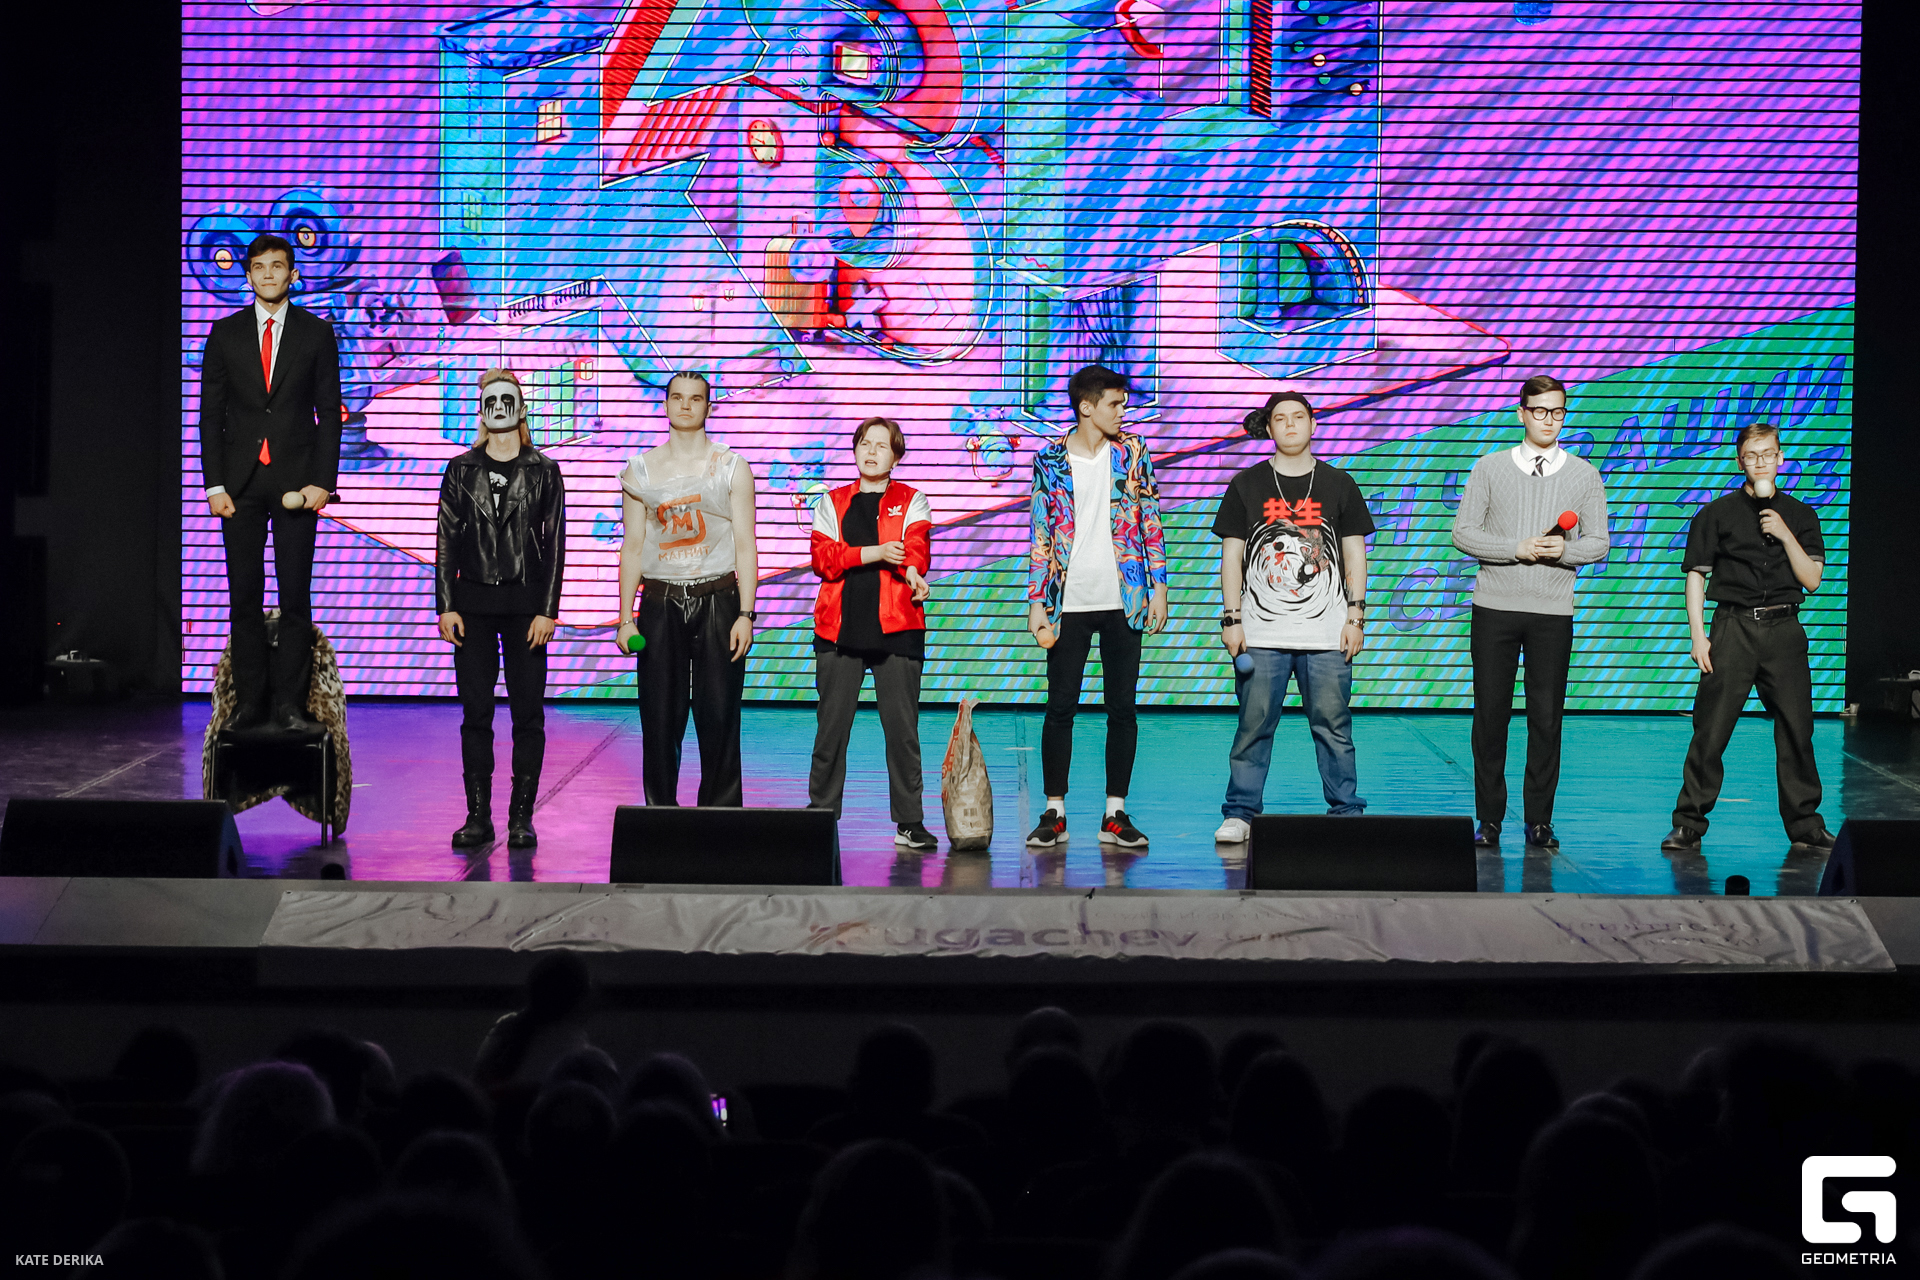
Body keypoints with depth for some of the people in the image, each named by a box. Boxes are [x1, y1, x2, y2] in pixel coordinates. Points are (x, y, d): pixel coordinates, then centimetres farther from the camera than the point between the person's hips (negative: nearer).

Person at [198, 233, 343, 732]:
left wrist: (322, 481, -7)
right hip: (241, 484, 1)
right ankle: (249, 703, 7)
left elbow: (329, 413, 3)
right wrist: (214, 485, -2)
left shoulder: (317, 333, 4)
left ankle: (289, 705, 0)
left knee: (296, 598, -3)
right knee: (244, 597, 2)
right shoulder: (225, 333, 7)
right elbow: (210, 414, 7)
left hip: (296, 481, -1)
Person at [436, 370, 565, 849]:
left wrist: (547, 610, -6)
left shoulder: (543, 471, 5)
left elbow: (554, 543, 2)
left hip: (525, 604, -1)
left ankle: (521, 817, 3)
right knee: (475, 713, 1)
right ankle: (478, 815, 5)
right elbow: (447, 540, 7)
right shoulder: (461, 470, 9)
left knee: (527, 713, -2)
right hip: (473, 603, 1)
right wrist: (445, 606, -1)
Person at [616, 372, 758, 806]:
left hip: (718, 600, -1)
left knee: (719, 721, -3)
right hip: (661, 603, 1)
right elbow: (632, 547, 9)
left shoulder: (732, 468, 4)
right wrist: (625, 618, 3)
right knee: (660, 721, 0)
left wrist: (745, 614, -7)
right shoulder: (641, 470, 8)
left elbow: (745, 546, 2)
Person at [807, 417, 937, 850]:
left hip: (897, 626, -1)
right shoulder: (832, 503, 14)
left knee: (901, 725, -3)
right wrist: (874, 553, -15)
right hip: (839, 628, 1)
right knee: (831, 725, 1)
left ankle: (908, 821, 2)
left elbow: (916, 549, -5)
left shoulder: (911, 502, 11)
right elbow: (823, 558, -1)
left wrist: (911, 572, -28)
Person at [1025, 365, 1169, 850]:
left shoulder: (1132, 452, 5)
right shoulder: (1050, 460, 1)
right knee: (1059, 707, 1)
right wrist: (1036, 603, -2)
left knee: (1122, 708, 3)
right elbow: (1041, 535, 3)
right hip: (1068, 604, -1)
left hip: (1123, 602, 1)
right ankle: (1054, 813, 8)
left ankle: (1115, 814, 10)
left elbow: (1150, 522, 7)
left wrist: (1158, 587, 2)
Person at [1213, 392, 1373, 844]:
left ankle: (1346, 812, 7)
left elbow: (1355, 555, 10)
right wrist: (1231, 620, 0)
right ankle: (1239, 814, 6)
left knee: (1333, 726, 0)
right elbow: (1231, 556, 7)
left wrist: (1356, 617, 2)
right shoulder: (1247, 485, 7)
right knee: (1254, 726, -1)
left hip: (1327, 635, 1)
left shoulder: (1338, 485, 10)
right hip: (1261, 633, 0)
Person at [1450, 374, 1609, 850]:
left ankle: (1539, 820, 7)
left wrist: (1564, 550, -13)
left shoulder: (1584, 476, 8)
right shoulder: (1490, 468, 5)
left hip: (1553, 613, 0)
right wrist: (1518, 549, -12)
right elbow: (1463, 533, 0)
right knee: (1490, 713, 1)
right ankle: (1489, 820, 8)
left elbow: (1598, 543, 7)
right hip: (1495, 606, 0)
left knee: (1546, 717, 0)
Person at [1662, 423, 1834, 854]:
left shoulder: (1799, 515, 10)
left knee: (1796, 728, 1)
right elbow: (1696, 575, 4)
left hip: (1783, 629, 2)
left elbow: (1811, 579, 5)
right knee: (1710, 729, -5)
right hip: (1733, 628, -2)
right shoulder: (1717, 514, 5)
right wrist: (1697, 634, -5)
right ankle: (1688, 824, 1)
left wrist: (1786, 536, -9)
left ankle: (1805, 826, 11)